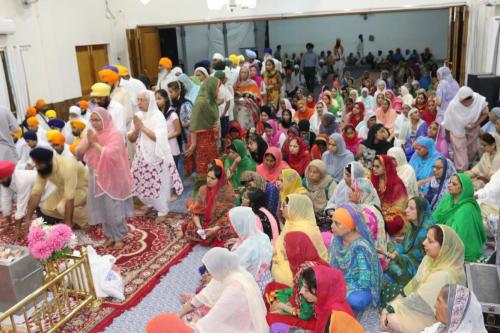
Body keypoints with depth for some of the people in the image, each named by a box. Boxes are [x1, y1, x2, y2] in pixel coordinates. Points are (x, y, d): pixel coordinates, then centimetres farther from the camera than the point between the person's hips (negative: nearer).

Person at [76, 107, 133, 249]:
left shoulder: (114, 134, -14)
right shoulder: (91, 133, 4)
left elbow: (110, 155, -28)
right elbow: (79, 153, 1)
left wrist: (95, 143, -20)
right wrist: (88, 142, -14)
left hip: (112, 178, -6)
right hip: (97, 177, 6)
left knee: (114, 209, 1)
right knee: (102, 208, 13)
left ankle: (119, 237, 16)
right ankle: (110, 236, 27)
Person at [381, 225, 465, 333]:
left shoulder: (444, 275, -32)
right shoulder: (430, 259, -6)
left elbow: (419, 300, -25)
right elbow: (414, 285, 1)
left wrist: (390, 309, -15)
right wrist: (389, 308, -3)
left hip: (436, 318, -8)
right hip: (426, 306, 8)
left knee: (392, 320, -17)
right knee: (388, 313, -2)